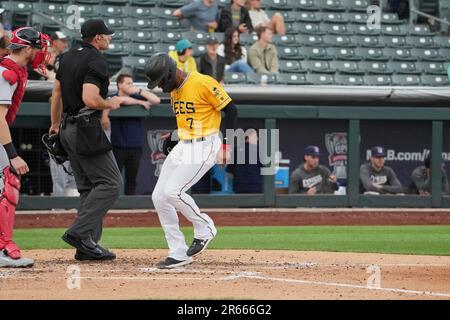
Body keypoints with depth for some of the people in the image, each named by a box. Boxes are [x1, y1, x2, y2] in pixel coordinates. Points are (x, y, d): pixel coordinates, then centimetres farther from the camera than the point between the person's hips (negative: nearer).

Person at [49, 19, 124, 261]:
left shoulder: (67, 57, 13)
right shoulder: (96, 61, -14)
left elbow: (56, 93, 21)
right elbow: (90, 99, -25)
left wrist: (55, 124, 31)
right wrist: (111, 103, -5)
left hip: (68, 129, 9)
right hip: (87, 129, -9)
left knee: (88, 187, 12)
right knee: (110, 183, -7)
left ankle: (88, 245, 9)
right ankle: (79, 232, -15)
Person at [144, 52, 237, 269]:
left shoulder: (203, 83, -16)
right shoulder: (174, 89, 10)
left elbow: (230, 109, -13)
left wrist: (226, 146, -14)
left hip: (204, 147, -9)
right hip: (183, 146, 9)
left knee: (172, 192, -20)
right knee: (159, 197, 0)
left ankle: (204, 228, 4)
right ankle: (178, 253, 5)